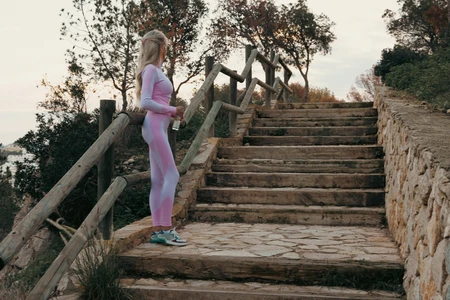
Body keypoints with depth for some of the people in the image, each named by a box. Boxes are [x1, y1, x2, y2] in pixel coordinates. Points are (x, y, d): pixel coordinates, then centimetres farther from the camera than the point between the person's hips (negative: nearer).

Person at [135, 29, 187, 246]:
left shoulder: (156, 70, 19)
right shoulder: (150, 69, -7)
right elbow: (145, 102, -17)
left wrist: (172, 112, 7)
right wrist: (171, 110, -12)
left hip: (159, 128, 9)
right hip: (154, 126, -9)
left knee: (158, 180, 7)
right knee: (171, 176, -11)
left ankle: (157, 231, 10)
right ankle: (166, 229, -9)